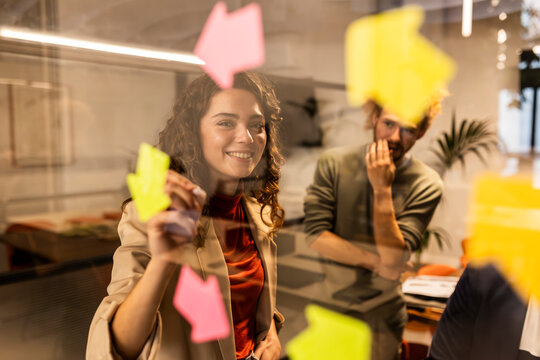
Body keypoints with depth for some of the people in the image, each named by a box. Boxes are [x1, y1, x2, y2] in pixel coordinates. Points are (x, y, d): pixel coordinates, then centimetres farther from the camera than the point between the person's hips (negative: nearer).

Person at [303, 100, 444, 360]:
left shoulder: (426, 185, -12)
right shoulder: (334, 163, -8)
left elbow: (393, 262, -19)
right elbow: (316, 236, -14)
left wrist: (382, 189, -25)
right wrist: (376, 262, -17)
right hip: (326, 302, 1)